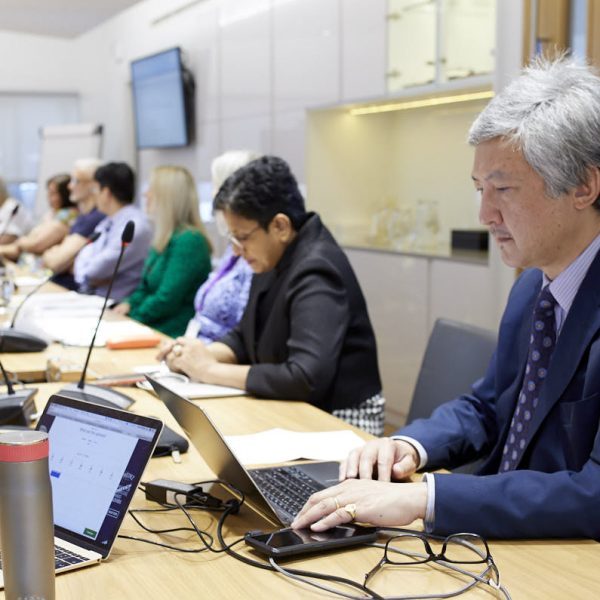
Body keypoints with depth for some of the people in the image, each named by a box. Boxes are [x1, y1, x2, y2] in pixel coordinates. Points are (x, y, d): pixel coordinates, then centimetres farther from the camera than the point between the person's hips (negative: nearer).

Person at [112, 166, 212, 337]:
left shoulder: (189, 241, -15)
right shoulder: (164, 240, 16)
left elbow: (167, 299, -19)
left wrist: (131, 317, -9)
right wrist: (128, 304, 1)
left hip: (175, 335, -9)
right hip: (151, 328, 9)